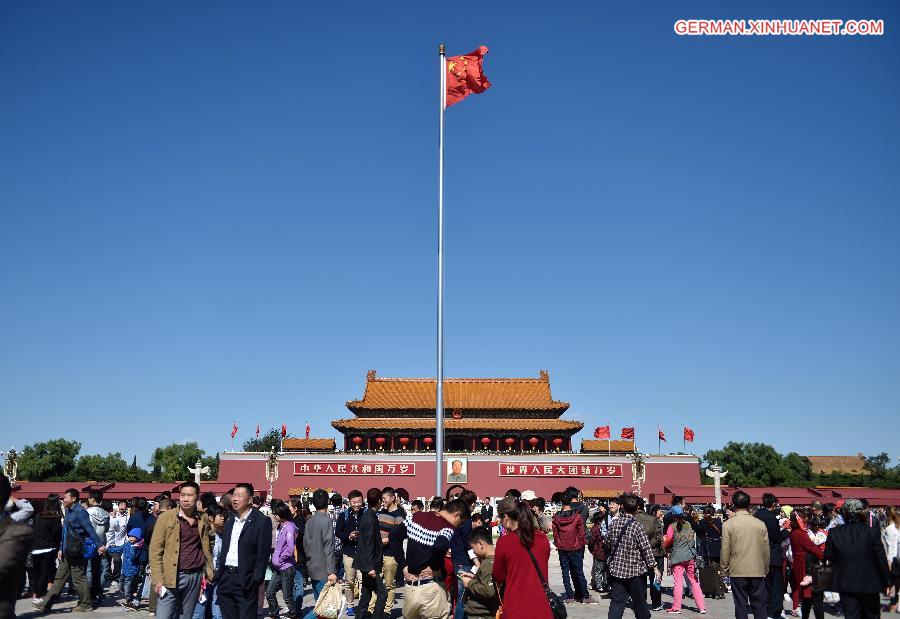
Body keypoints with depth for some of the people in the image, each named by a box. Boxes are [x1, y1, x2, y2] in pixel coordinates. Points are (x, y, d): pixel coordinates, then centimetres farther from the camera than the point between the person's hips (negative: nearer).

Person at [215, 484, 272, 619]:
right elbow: (224, 551, 16)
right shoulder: (230, 521, 14)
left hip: (245, 582, -6)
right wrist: (218, 575, 7)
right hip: (226, 579, 6)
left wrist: (255, 581, -16)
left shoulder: (262, 521, -8)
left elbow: (262, 555, -11)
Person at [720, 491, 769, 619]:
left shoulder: (728, 524, -8)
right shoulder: (760, 524, -2)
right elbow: (766, 549, 5)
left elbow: (725, 550, -5)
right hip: (758, 571, 2)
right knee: (759, 605, 10)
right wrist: (765, 568, 18)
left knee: (741, 605, 5)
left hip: (737, 571, -2)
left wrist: (724, 568, 8)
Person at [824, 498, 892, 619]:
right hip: (869, 585, 0)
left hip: (846, 585, 0)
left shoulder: (834, 533, -9)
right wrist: (888, 583, 3)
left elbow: (828, 557, -1)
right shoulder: (872, 533, -13)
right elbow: (881, 559, -7)